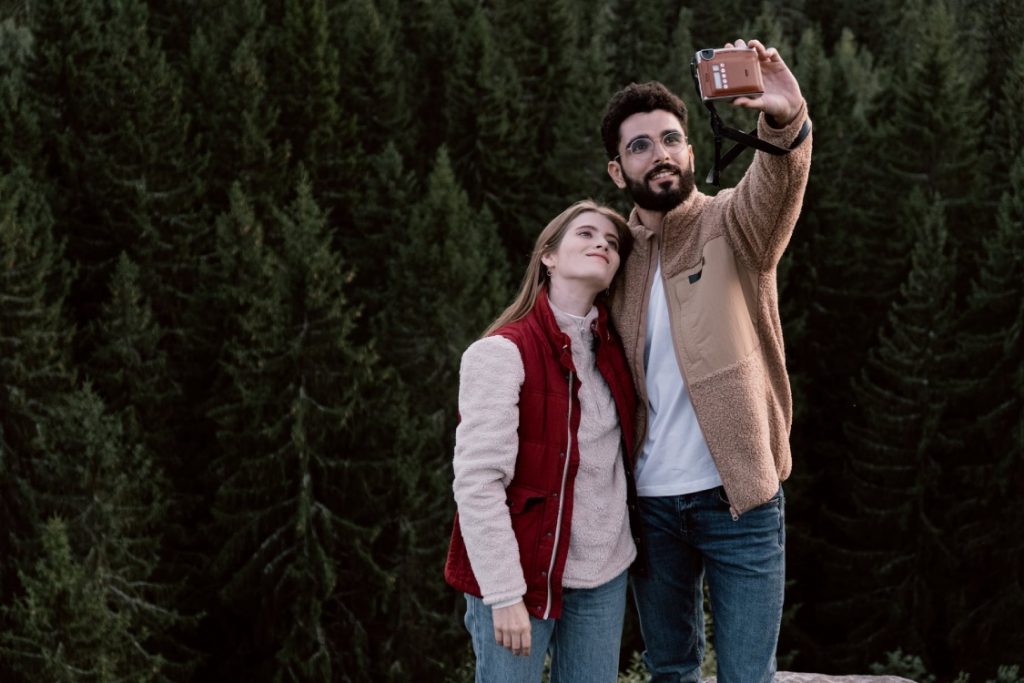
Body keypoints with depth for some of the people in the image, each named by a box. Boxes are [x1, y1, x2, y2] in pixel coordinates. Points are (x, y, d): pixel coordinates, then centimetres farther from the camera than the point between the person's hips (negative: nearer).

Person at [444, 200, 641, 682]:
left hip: (604, 574, 6)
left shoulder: (613, 349, 7)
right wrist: (503, 592, -20)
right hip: (521, 575, -6)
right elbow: (477, 481, -17)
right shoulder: (503, 352, -13)